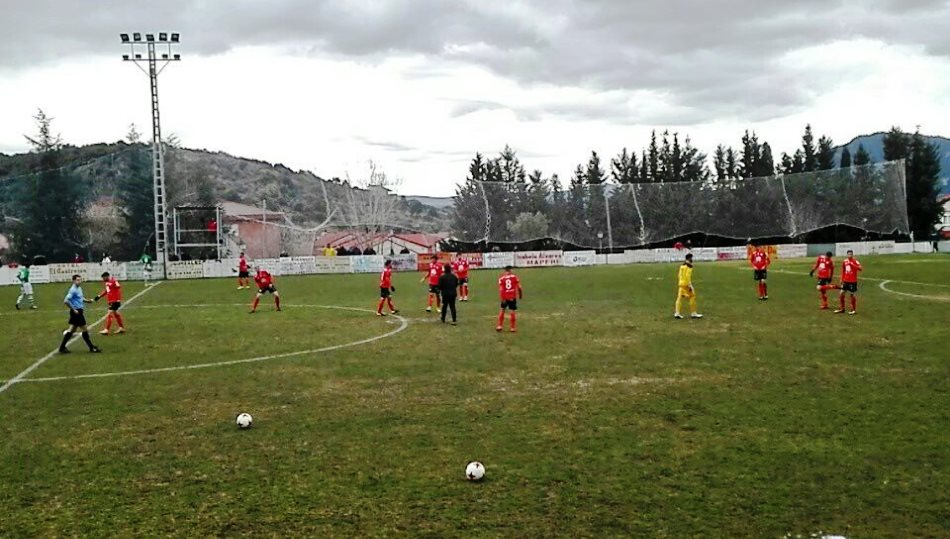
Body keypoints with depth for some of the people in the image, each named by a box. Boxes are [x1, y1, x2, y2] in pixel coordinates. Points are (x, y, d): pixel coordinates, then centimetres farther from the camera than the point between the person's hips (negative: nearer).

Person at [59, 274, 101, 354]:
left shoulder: (79, 288, 12)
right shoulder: (73, 290, -16)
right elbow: (66, 301, -22)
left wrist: (87, 301, 5)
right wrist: (74, 309, -18)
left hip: (78, 311, 9)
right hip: (76, 312, -9)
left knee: (72, 330, 13)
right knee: (84, 330, -2)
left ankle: (62, 347, 18)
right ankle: (92, 347, 5)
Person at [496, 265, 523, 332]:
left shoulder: (501, 278, -1)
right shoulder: (515, 277, 0)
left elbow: (501, 289, -9)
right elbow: (519, 287, -4)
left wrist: (502, 298, -11)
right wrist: (521, 295, 11)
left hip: (505, 297, 1)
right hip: (513, 297, -1)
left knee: (502, 310, 17)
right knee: (513, 312, 5)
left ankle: (500, 326, 17)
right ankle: (513, 328, 8)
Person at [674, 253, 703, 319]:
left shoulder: (682, 265, 13)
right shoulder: (689, 266, -12)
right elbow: (688, 276, -19)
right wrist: (690, 285, -18)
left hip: (681, 283, 8)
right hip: (686, 284, -8)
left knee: (679, 298, 5)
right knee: (692, 297, 3)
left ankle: (677, 313, 1)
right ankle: (693, 313, 6)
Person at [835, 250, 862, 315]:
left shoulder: (855, 261, -10)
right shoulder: (844, 261, 7)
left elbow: (860, 268, -27)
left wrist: (852, 264, -31)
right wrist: (842, 280, 14)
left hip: (853, 281, -6)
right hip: (845, 281, 6)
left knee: (853, 295, 2)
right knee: (841, 294, 7)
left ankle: (853, 310, 14)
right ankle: (842, 309, 20)